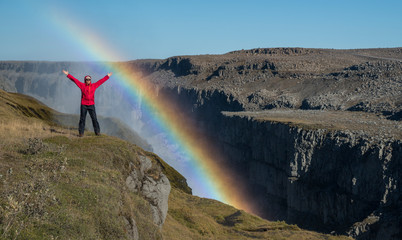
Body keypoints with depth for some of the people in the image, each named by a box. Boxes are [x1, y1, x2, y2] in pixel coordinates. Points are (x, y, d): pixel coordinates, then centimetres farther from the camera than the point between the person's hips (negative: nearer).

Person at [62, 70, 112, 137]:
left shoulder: (94, 85, 9)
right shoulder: (82, 85, 4)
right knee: (82, 119, 1)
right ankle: (81, 133, 6)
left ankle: (97, 132, 5)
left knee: (94, 119, -1)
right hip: (83, 105, -1)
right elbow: (74, 80, 4)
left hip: (91, 105, 1)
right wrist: (68, 75, 2)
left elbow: (101, 81, 16)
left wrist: (107, 76, 21)